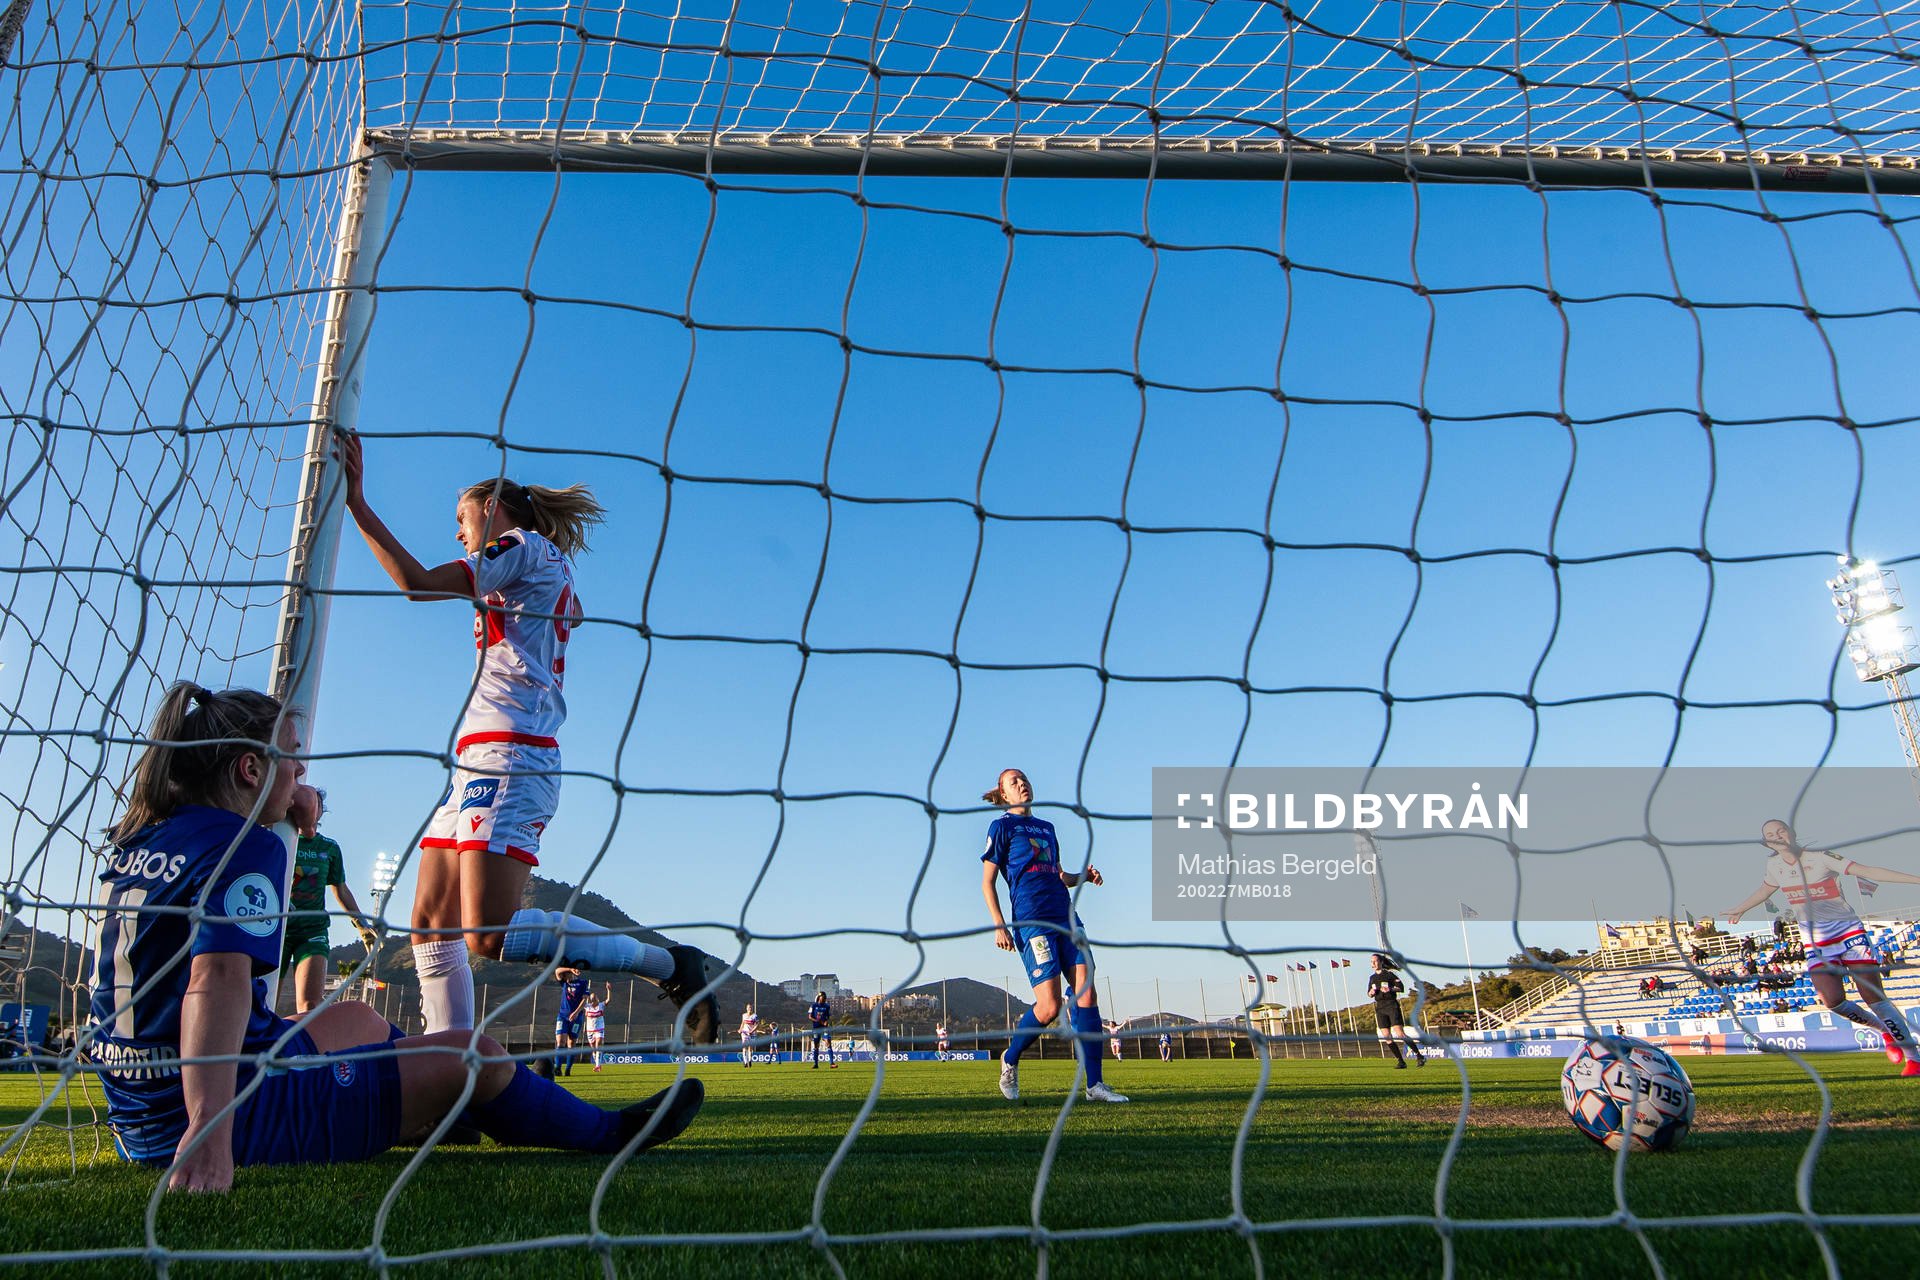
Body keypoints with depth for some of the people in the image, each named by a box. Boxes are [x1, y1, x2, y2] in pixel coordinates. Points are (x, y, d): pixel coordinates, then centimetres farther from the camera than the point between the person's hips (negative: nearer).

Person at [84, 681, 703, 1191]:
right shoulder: (247, 846, -19)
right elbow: (219, 974, -36)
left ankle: (442, 1112, 51)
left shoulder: (137, 838, 8)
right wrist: (209, 1130, -46)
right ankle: (609, 1133, 16)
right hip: (234, 1114, -10)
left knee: (352, 1018, 31)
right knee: (471, 1055, -4)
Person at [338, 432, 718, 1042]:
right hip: (480, 760, 10)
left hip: (509, 754, -10)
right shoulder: (546, 570, 24)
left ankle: (671, 965, -13)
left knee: (488, 935, -20)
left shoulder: (526, 545, -1)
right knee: (431, 923, 6)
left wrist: (357, 503, -10)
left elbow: (418, 583, -12)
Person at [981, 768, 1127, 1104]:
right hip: (1031, 921, -6)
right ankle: (1010, 1060, 15)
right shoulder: (1002, 827, 4)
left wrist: (1082, 876, 8)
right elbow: (987, 881, 0)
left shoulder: (1046, 827, 23)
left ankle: (1094, 1084, -3)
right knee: (1050, 1006, -11)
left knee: (1085, 991, -7)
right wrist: (998, 925, -11)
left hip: (1066, 917, 6)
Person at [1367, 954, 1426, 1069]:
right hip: (1380, 1008, 6)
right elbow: (1369, 993, 21)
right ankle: (1401, 1062, 5)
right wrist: (1371, 992, -2)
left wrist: (1390, 989, -19)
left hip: (1392, 1005, -6)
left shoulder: (1389, 974, 0)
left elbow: (1401, 987, -3)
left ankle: (1419, 1056, -5)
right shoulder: (1372, 978, 16)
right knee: (1387, 1037, -2)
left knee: (1400, 1034, -14)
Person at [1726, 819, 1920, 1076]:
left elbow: (1867, 871, -18)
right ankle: (1885, 1030, 16)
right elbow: (1764, 890, 23)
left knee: (1874, 997, -10)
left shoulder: (1819, 857, -13)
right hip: (1817, 944, 4)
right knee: (1833, 1000, -12)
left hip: (1850, 933, -3)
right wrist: (1740, 910, 36)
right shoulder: (1774, 865, 2)